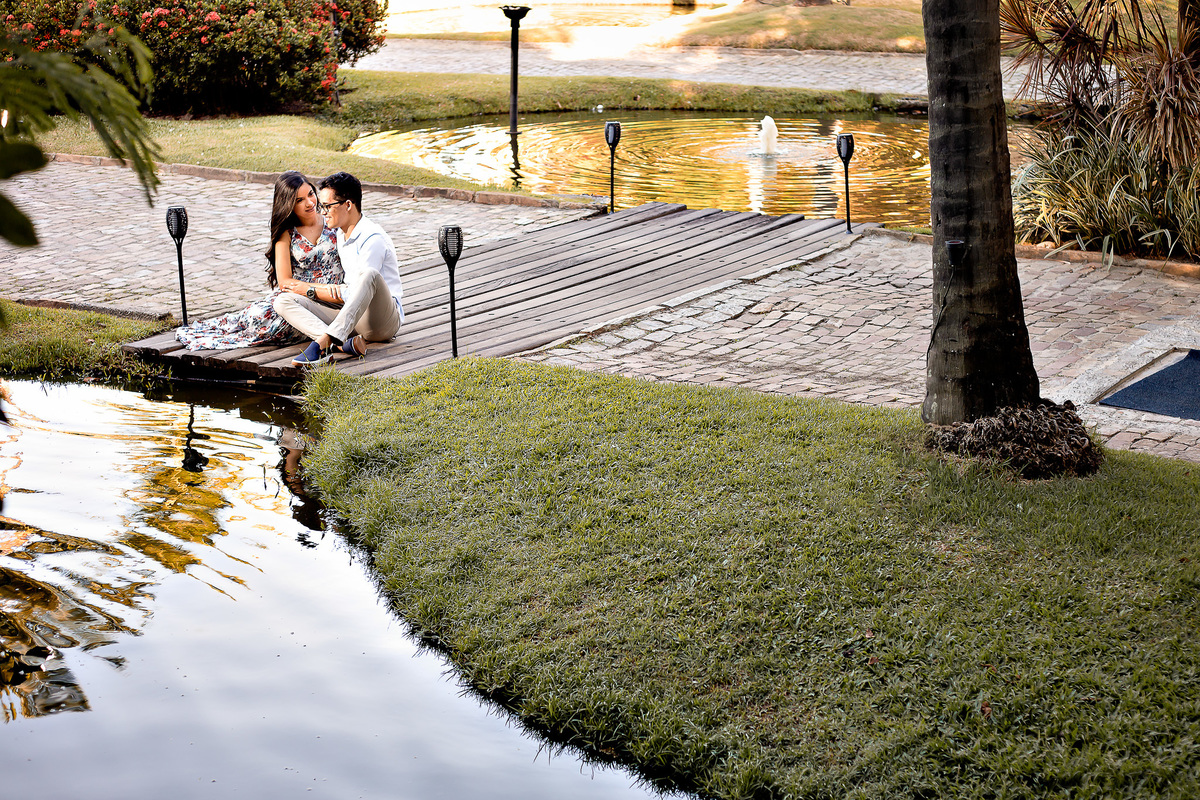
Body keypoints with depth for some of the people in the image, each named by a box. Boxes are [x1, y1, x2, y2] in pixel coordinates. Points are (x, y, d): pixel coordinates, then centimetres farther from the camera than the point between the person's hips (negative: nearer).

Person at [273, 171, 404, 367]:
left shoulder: (373, 239, -12)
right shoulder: (340, 234, 15)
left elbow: (353, 294, -15)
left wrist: (311, 292, -6)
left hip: (383, 320, -8)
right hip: (349, 315, 8)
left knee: (370, 274, -39)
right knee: (283, 301, -11)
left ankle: (325, 341, -49)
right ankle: (344, 344, -38)